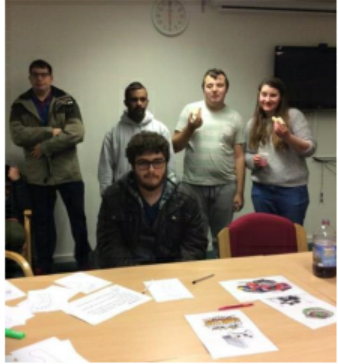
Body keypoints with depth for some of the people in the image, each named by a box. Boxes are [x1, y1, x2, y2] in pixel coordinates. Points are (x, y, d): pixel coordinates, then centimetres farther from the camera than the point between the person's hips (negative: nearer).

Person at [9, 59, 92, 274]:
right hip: (37, 174, 2)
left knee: (78, 218, 7)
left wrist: (45, 146, -17)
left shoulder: (66, 102, -1)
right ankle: (44, 266, 26)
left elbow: (77, 133, -14)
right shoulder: (20, 105, 4)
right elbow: (17, 135, -11)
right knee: (42, 221, 12)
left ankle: (85, 262, 23)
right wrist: (51, 131, -17)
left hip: (68, 171, -1)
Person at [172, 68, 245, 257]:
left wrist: (239, 191, 1)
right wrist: (190, 128, -17)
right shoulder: (190, 110, 1)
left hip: (225, 187, 1)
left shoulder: (235, 117, 5)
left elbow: (239, 157, 4)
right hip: (194, 185, -1)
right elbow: (175, 147, 0)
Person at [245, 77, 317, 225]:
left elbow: (310, 149, -8)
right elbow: (247, 154, 15)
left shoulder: (294, 115, -3)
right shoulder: (252, 123, 9)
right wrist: (253, 160, -8)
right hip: (261, 190, 3)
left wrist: (288, 136, -24)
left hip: (292, 190, -3)